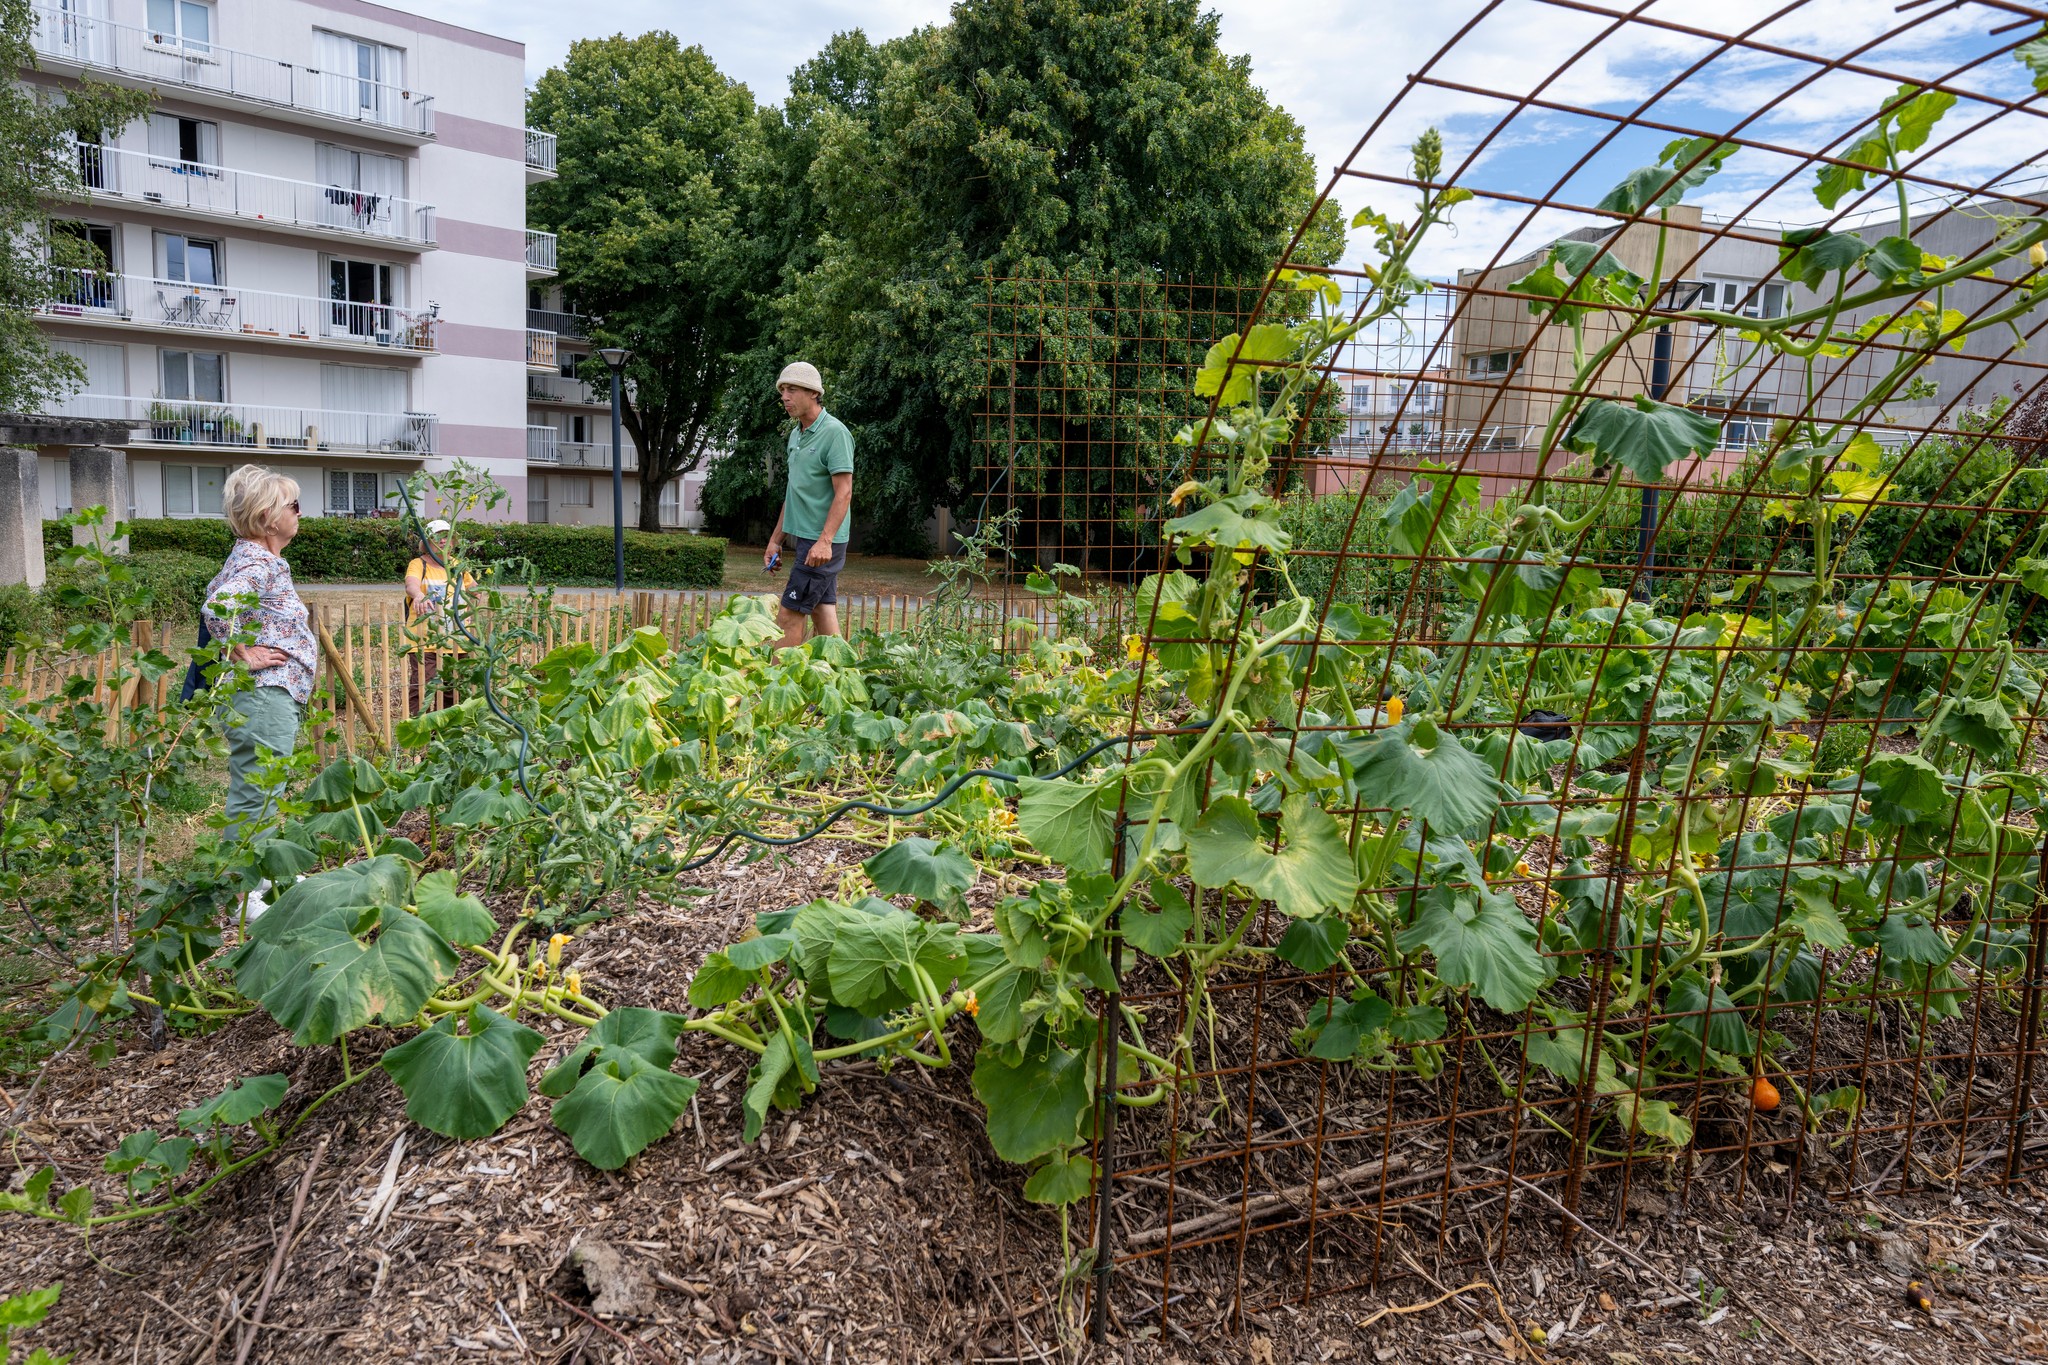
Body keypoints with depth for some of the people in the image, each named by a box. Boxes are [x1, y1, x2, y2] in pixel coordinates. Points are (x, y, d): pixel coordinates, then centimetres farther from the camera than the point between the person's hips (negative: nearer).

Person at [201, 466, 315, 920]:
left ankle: (262, 874, 32)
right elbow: (216, 607, -32)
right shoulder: (257, 561, -16)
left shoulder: (261, 559, 15)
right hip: (262, 695, -11)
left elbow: (217, 592, 29)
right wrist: (243, 657, -21)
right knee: (254, 797, -7)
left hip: (277, 696, 11)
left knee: (261, 794, 20)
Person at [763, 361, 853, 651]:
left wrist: (825, 540, -26)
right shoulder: (795, 434, 16)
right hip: (804, 539, 9)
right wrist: (775, 539, 20)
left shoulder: (834, 432, -11)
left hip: (822, 542, -9)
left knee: (788, 615, -8)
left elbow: (844, 493, -18)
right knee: (823, 614, 9)